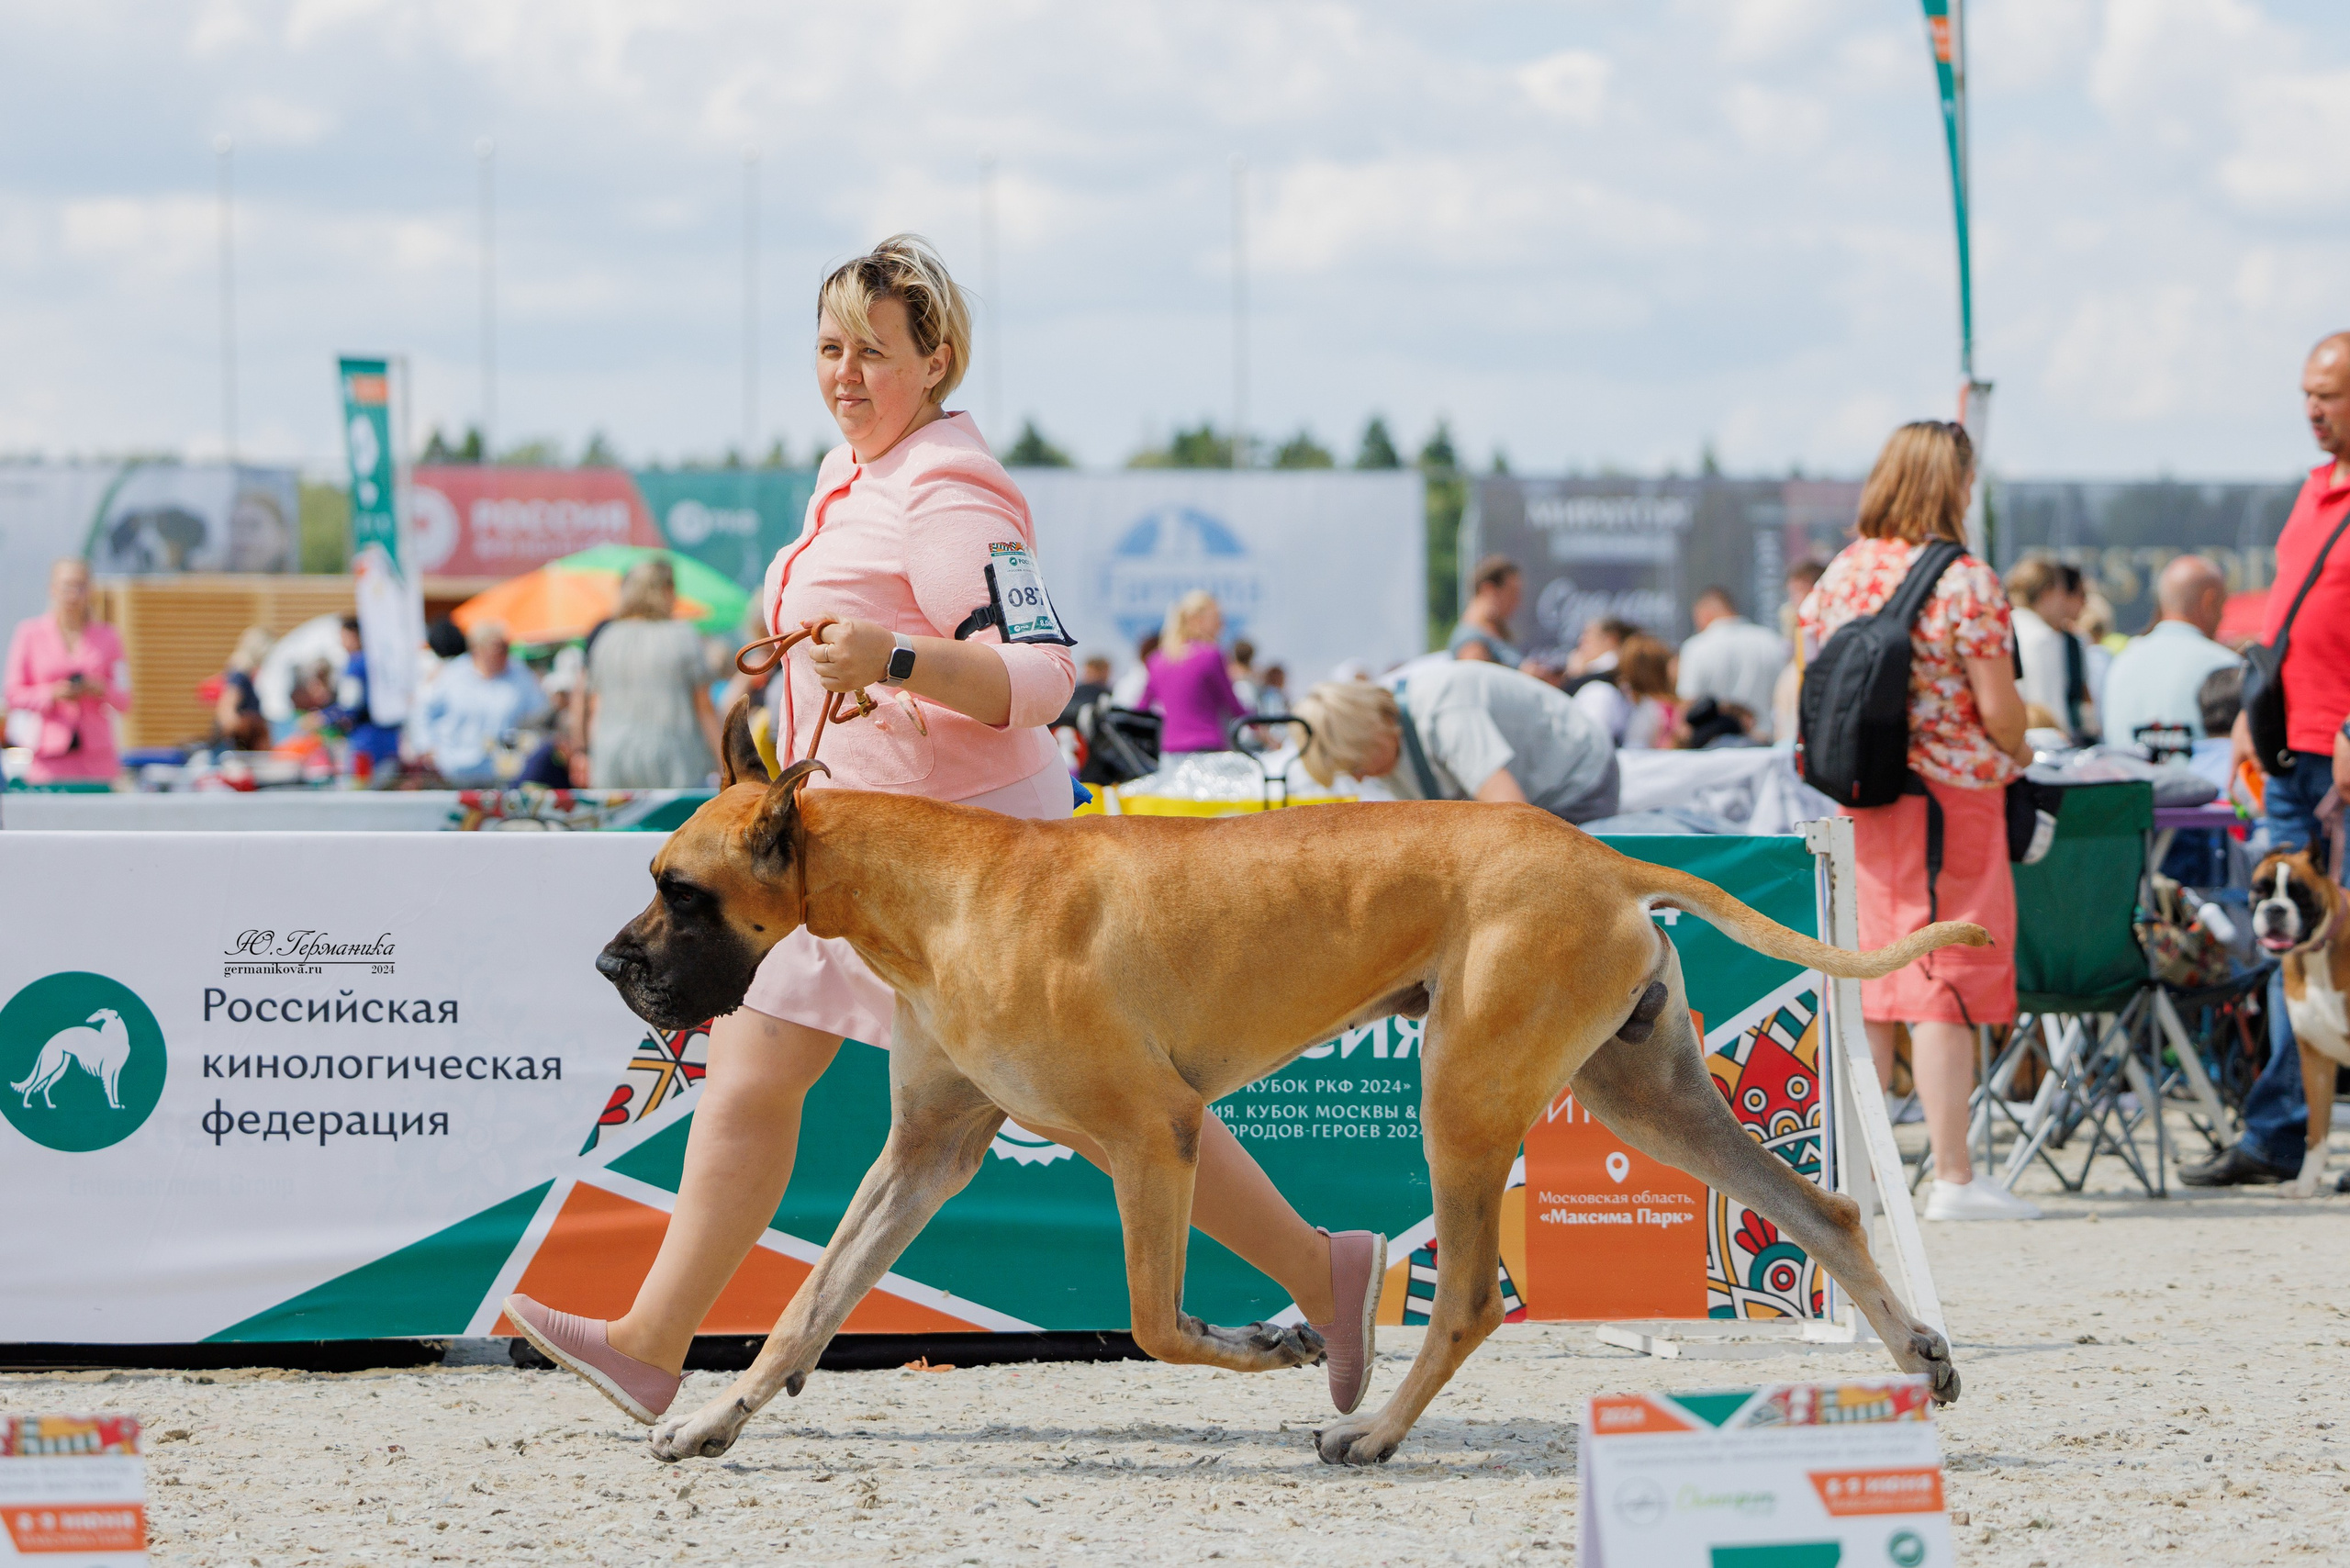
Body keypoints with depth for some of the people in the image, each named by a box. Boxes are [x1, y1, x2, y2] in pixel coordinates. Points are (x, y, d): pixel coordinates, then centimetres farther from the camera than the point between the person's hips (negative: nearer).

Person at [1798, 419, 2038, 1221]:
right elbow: (1998, 711, -13)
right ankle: (1953, 1178, -3)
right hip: (1950, 795, -6)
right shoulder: (1965, 583, -13)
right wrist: (2018, 755, 7)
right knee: (1946, 982, -3)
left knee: (1867, 982, 10)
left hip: (1858, 797, 6)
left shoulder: (1840, 575, 5)